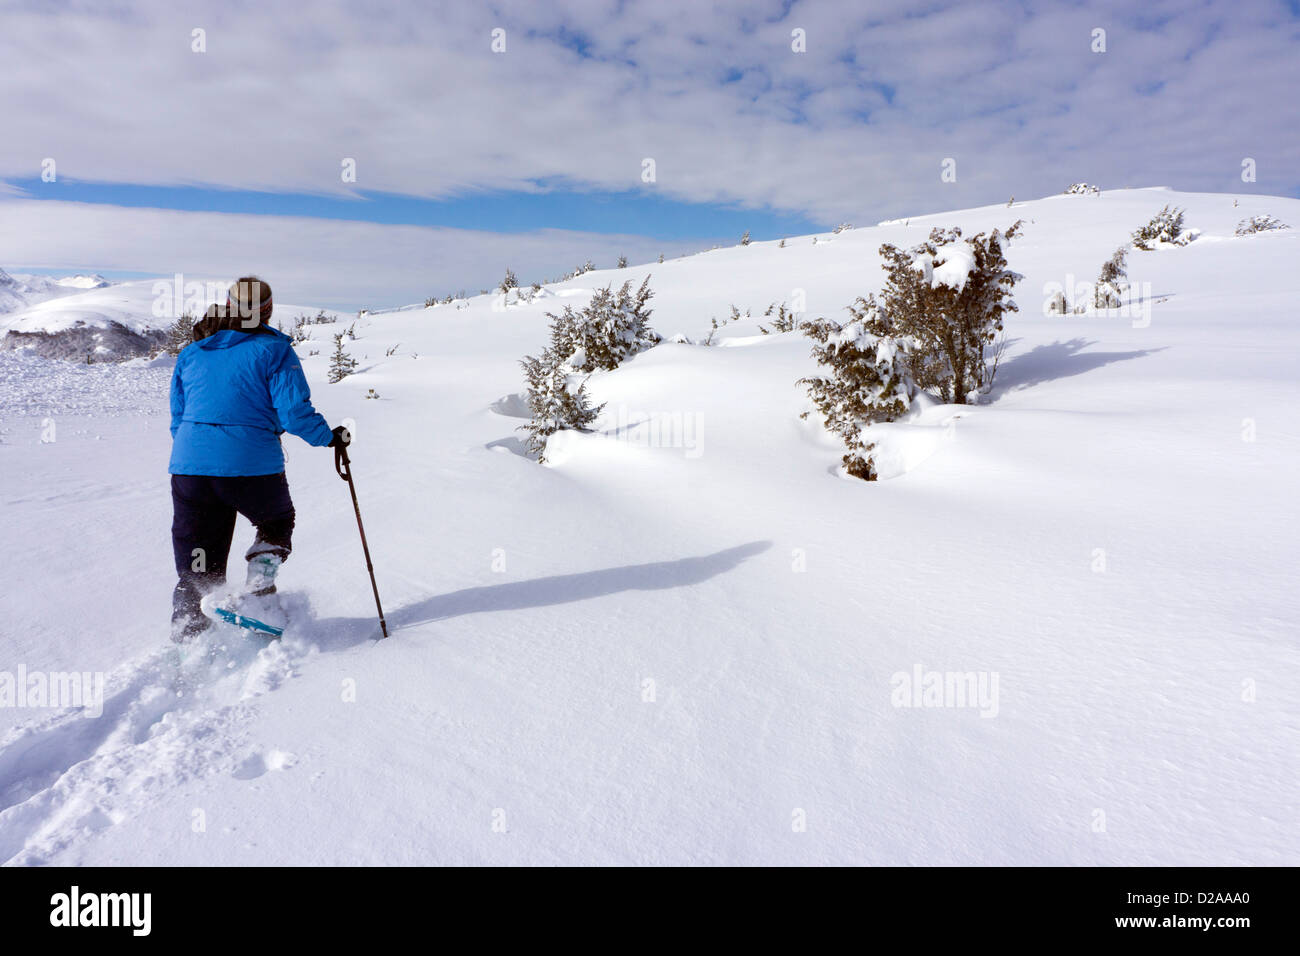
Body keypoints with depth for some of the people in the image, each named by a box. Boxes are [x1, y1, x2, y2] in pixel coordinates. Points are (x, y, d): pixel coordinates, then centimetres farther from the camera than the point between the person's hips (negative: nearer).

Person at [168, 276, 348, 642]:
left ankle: (187, 637, 11)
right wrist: (329, 436, 6)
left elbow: (178, 419, 19)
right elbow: (294, 412, -10)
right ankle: (259, 587, 3)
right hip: (252, 467, -4)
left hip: (189, 466, 4)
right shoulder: (273, 349, -2)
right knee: (277, 522, 24)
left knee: (196, 571, 13)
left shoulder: (191, 353, 15)